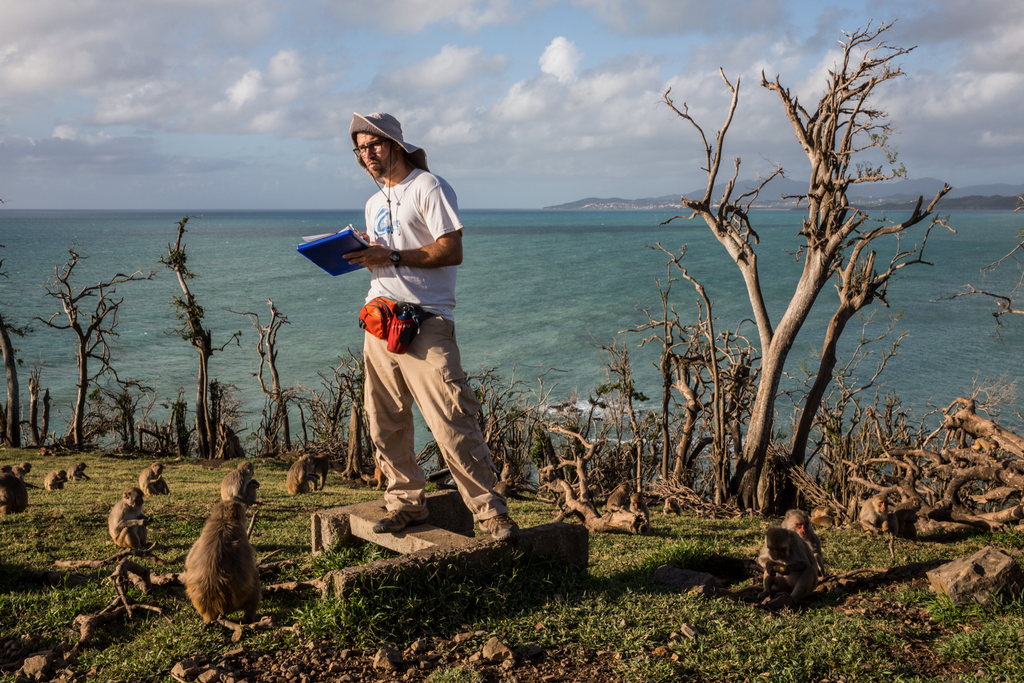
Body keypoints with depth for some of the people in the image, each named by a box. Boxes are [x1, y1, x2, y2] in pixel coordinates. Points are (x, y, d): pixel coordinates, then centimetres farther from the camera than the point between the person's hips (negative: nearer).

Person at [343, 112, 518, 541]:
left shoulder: (428, 187, -2)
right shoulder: (374, 204, 23)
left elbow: (451, 251, -11)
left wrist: (390, 256, -16)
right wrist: (363, 258, 5)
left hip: (425, 320, -8)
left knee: (451, 421, -13)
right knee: (385, 422, 7)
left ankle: (489, 510, -9)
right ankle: (406, 502, 19)